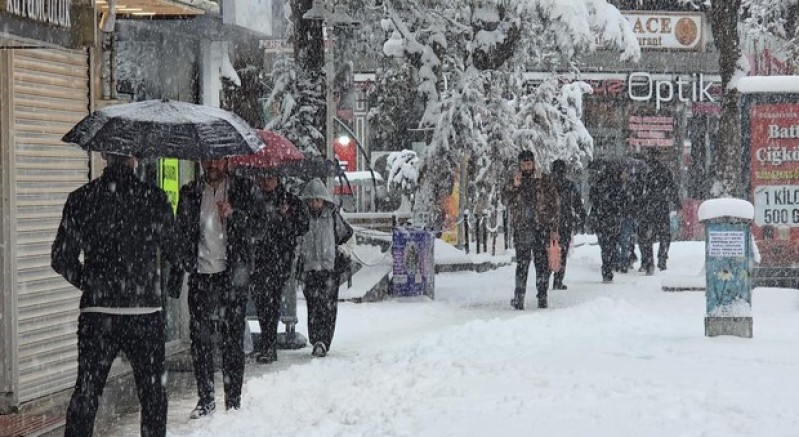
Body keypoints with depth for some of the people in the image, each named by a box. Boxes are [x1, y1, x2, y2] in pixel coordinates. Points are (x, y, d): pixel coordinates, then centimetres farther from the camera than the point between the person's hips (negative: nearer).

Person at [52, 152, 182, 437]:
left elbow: (61, 259, 3)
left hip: (96, 311, 1)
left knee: (86, 392, 8)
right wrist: (170, 283, 23)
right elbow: (173, 253, 3)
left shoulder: (81, 199, -1)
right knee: (152, 392, 11)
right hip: (145, 310, -1)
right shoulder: (155, 199, -5)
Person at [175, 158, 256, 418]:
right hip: (201, 274, 2)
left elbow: (255, 224, 0)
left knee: (232, 338, -1)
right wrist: (186, 261, -1)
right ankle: (205, 398, 10)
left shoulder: (242, 188, 6)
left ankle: (233, 400, 6)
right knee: (199, 336, 1)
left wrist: (233, 213, -18)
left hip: (232, 273, -2)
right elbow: (182, 229, 13)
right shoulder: (190, 192, 12)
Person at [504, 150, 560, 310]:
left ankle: (542, 298, 5)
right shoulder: (513, 182, 11)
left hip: (542, 228, -1)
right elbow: (509, 203, 1)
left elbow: (554, 205, 4)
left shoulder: (545, 181, 5)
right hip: (521, 229, 1)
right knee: (522, 265, 0)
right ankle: (518, 298, 5)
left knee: (542, 264, 0)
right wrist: (515, 186, -14)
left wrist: (554, 229, -2)